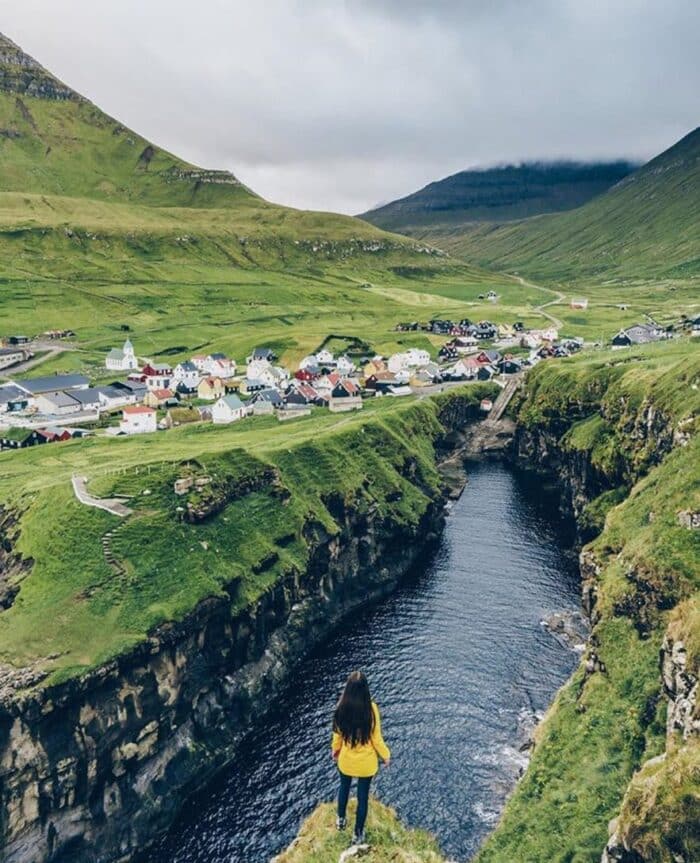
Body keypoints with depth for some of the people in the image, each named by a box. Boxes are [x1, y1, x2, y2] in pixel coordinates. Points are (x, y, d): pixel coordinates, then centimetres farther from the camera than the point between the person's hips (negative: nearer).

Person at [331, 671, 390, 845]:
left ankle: (341, 820, 52)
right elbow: (376, 739, -17)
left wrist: (335, 750, 16)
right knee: (363, 796, 20)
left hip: (345, 760, 2)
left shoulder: (341, 708, -21)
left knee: (344, 788, 30)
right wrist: (386, 755, 3)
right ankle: (358, 834, 37)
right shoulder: (371, 709, -28)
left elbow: (337, 735, -5)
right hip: (366, 762, -2)